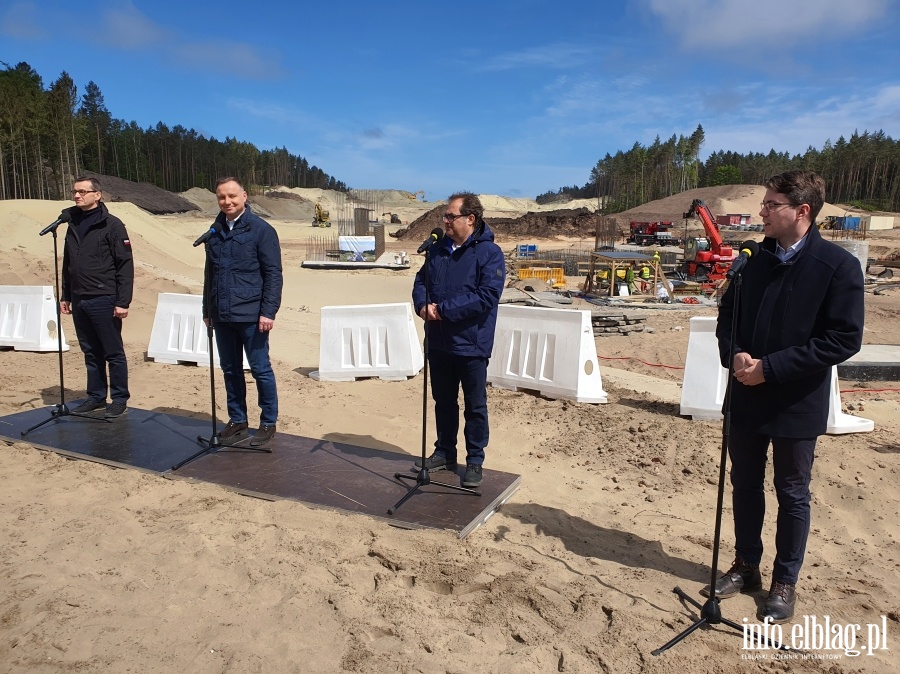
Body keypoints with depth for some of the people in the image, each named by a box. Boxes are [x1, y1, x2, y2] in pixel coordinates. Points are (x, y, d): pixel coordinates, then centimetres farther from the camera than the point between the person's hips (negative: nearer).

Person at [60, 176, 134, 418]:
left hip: (104, 301, -6)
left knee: (113, 353, 1)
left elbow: (126, 265, -11)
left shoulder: (111, 225, -6)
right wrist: (65, 295, 14)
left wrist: (123, 301, -15)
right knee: (91, 353, 13)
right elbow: (67, 264, 18)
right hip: (79, 301, 6)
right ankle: (96, 397, 23)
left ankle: (119, 399, 10)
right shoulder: (73, 225, 13)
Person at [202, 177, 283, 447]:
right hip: (222, 316, 6)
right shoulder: (215, 231, 12)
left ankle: (268, 423, 16)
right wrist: (207, 310, 18)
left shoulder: (261, 230, -6)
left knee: (260, 369, 3)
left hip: (250, 315, -6)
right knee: (230, 370, 13)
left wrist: (268, 312, -15)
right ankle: (237, 421, 26)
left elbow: (273, 273, -9)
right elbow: (210, 273, 19)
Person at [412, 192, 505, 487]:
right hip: (439, 342, 6)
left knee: (475, 407, 7)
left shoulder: (490, 253, -12)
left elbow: (487, 297, -22)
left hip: (471, 344, -6)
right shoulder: (438, 248, 8)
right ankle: (445, 453, 33)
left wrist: (443, 309, -22)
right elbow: (421, 281, 12)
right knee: (443, 401, 18)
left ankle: (475, 461, 21)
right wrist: (423, 305, -10)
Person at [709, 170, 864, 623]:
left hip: (797, 404, -4)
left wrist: (770, 367, -20)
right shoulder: (754, 259, 3)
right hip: (746, 398, 5)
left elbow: (844, 339, -15)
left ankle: (785, 582, 29)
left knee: (792, 495, 11)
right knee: (745, 484, 16)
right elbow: (727, 314, 11)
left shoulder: (838, 266, -12)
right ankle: (746, 567, 35)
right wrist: (735, 355, -9)